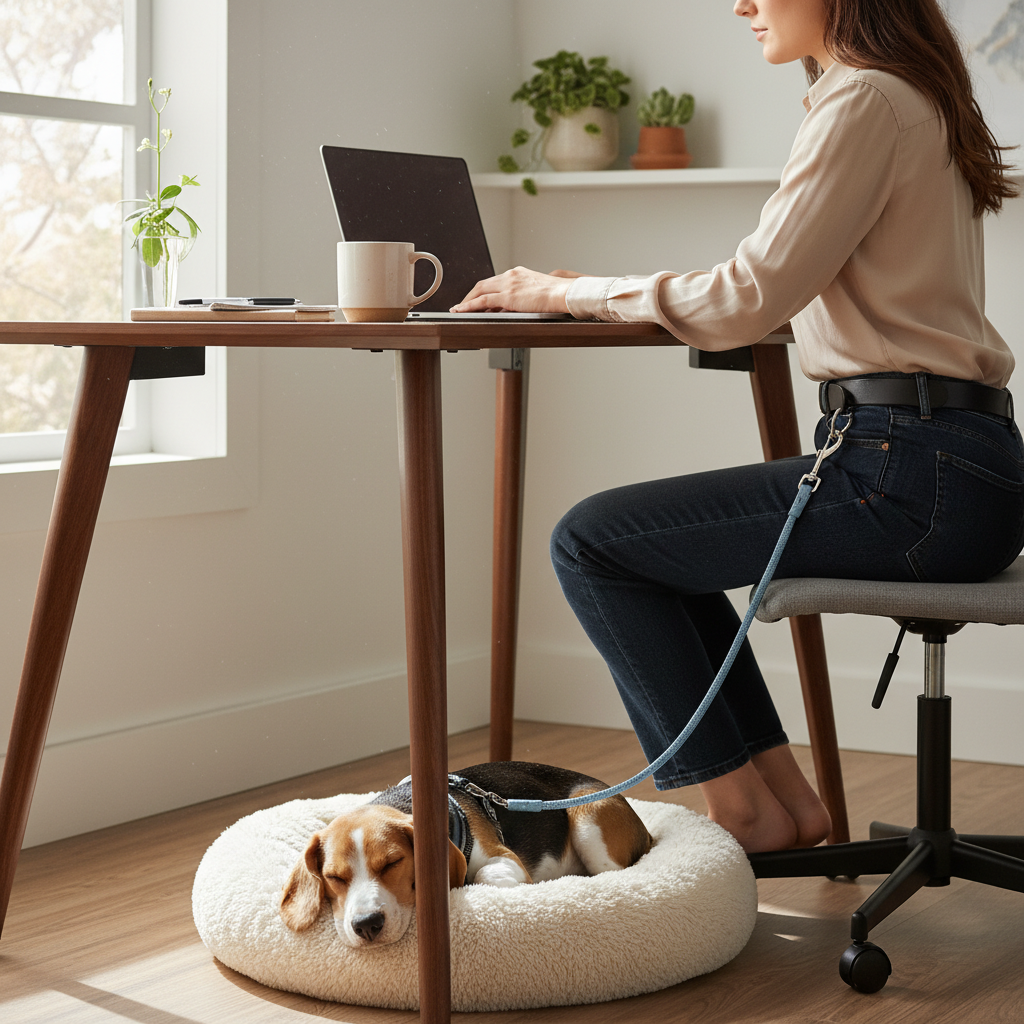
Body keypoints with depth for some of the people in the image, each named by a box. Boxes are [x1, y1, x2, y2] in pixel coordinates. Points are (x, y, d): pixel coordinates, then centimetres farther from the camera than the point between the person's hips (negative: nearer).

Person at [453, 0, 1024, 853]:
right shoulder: (915, 96, 19)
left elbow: (750, 300, -17)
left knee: (590, 543, -4)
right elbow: (787, 289, 23)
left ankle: (744, 811, 2)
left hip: (912, 478, -10)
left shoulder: (863, 101, -12)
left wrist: (570, 292, -6)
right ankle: (784, 798, 19)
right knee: (649, 540, 22)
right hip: (952, 466, 10)